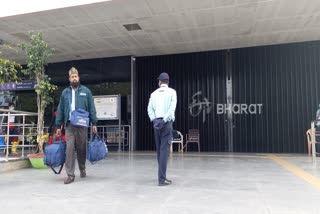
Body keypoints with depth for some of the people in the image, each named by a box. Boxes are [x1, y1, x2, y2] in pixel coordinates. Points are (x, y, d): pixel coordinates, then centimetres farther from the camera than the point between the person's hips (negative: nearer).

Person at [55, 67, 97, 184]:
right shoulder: (65, 92, 9)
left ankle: (82, 168, 32)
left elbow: (91, 108, 2)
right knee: (69, 149, -5)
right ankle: (70, 175, 1)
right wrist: (58, 126, 8)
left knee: (82, 148, 9)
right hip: (69, 125, 1)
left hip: (82, 125, -1)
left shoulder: (86, 91, 4)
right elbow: (60, 110, 11)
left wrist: (94, 123, -2)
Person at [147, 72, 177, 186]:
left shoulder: (154, 93, 13)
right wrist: (164, 120, -13)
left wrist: (154, 120, -5)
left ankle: (162, 176, 17)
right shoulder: (172, 92, 2)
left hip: (156, 122, 4)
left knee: (159, 150, 11)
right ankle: (162, 178, -8)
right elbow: (172, 108, -10)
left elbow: (150, 109, 2)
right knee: (164, 150, -6)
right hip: (166, 122, -4)